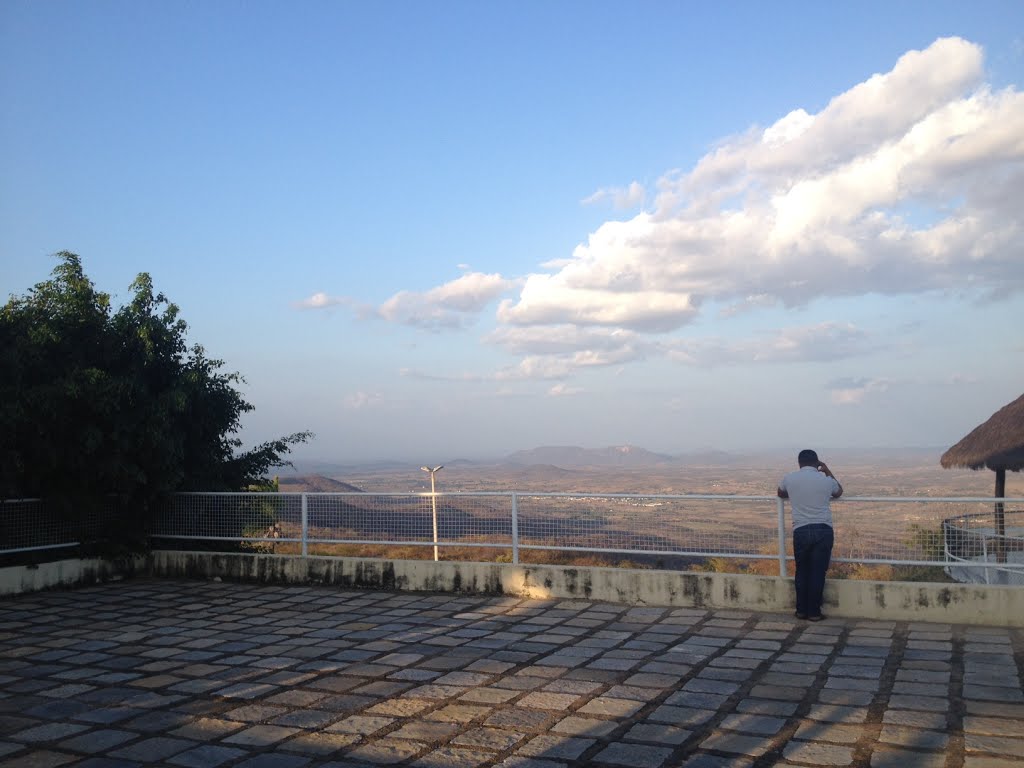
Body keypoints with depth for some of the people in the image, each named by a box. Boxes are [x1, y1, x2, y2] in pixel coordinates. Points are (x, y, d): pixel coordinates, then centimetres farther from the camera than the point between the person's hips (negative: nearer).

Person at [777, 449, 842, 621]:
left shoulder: (789, 478, 3)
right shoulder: (825, 480, 3)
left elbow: (781, 494, 26)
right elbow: (839, 492, 27)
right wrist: (827, 471, 30)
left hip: (801, 531, 0)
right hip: (823, 530, 0)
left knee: (802, 571, 13)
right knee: (818, 572, 5)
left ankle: (801, 610, 18)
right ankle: (814, 612, 9)